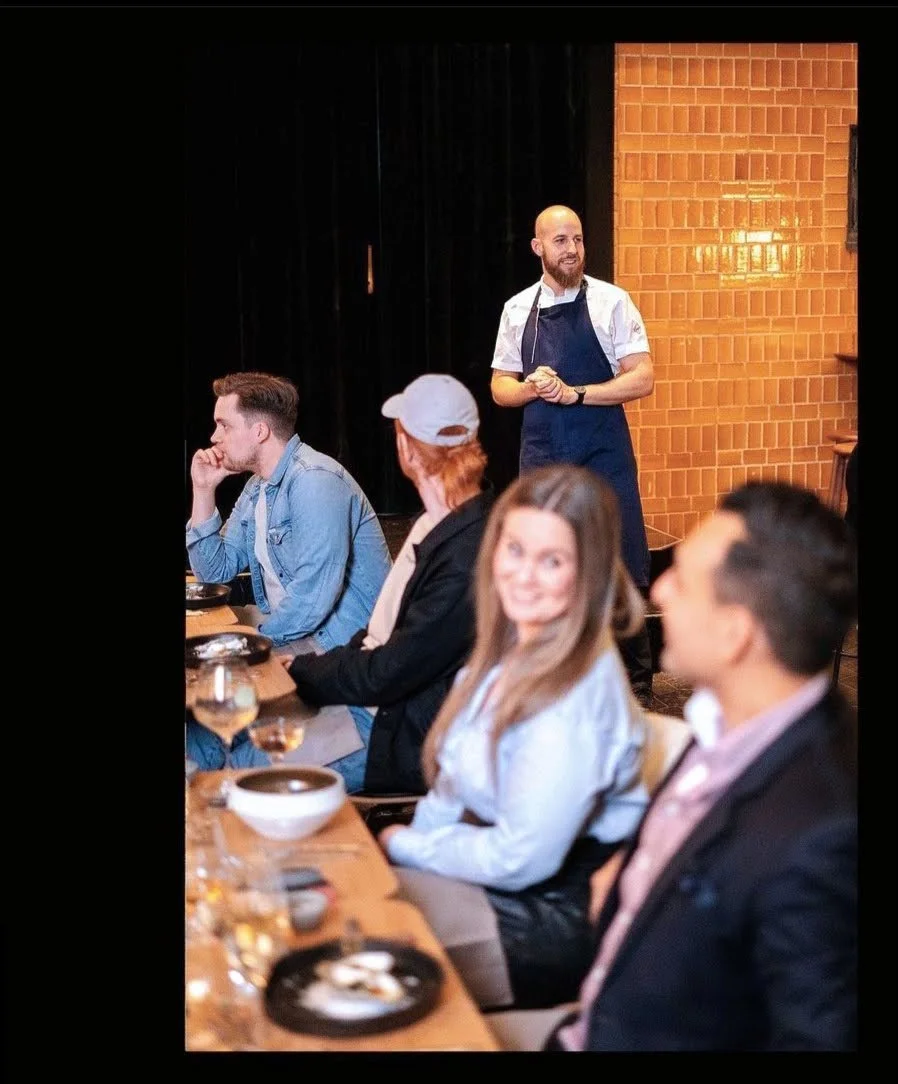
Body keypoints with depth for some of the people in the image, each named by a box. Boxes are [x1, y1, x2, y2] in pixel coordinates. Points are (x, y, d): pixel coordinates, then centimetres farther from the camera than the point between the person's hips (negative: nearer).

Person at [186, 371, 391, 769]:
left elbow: (311, 598, -27)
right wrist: (203, 491, 4)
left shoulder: (315, 481, -21)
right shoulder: (257, 487, 12)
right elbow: (215, 570, 13)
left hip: (343, 644, -10)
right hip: (287, 635, 10)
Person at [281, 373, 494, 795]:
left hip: (421, 743, -9)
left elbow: (386, 674, -21)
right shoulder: (437, 523, 4)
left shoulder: (467, 558, -27)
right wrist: (311, 667, 1)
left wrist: (297, 670, -8)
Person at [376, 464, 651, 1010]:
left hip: (548, 921, -8)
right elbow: (455, 782, 12)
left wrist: (403, 845, -9)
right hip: (485, 868, 8)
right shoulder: (511, 649, 3)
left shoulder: (578, 692, -25)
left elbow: (521, 860, -23)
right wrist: (413, 841, -5)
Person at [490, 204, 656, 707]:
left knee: (623, 569, 1)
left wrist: (575, 393, -18)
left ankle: (637, 684, 15)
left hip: (603, 456, -3)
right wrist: (530, 388, -10)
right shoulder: (517, 309, 6)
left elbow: (642, 379, -9)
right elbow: (500, 386, 12)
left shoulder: (611, 302, -4)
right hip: (541, 457, 3)